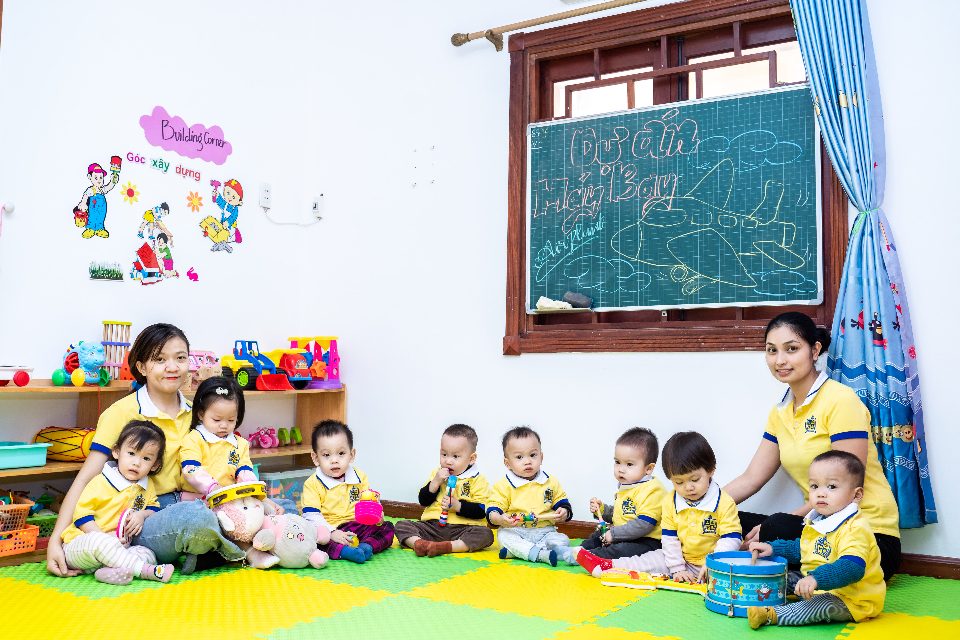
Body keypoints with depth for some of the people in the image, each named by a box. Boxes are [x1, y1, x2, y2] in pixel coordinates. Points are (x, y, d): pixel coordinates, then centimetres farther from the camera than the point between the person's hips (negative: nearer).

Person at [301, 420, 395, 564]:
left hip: (356, 526, 4)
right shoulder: (312, 484, -5)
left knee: (387, 528, -11)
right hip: (327, 529, -4)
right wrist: (332, 533, -26)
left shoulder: (360, 478, 6)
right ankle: (343, 551, -44)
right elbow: (311, 516, -13)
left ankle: (366, 546, -33)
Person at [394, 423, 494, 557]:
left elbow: (482, 511, -8)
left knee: (486, 534, -31)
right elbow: (423, 501, 6)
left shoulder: (478, 480, 1)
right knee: (401, 526, -11)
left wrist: (458, 506, -18)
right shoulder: (436, 474, 12)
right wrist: (436, 482, -8)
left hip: (462, 529, -3)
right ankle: (418, 543, -37)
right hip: (432, 527, 3)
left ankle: (445, 547, -41)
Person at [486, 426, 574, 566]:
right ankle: (541, 555, -43)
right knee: (503, 535, -30)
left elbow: (562, 502, 17)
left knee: (562, 539, -22)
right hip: (515, 532, -2)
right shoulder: (503, 486, 0)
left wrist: (563, 513, -7)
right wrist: (500, 519, -28)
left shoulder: (551, 482, 8)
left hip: (544, 532, 2)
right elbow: (493, 510, -5)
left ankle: (514, 552, -32)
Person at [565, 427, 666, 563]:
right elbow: (616, 515, 27)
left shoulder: (652, 490, -20)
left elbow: (644, 525, -28)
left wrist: (614, 534, -22)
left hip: (645, 542, -11)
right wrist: (602, 509, 7)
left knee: (624, 551, -35)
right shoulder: (625, 487, 13)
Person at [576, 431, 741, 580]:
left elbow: (731, 540, -15)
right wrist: (677, 568, -6)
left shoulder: (724, 503, -13)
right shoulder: (670, 502, 0)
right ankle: (605, 566, -1)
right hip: (683, 561, 4)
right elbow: (669, 538, 2)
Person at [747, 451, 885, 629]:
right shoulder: (817, 521, 8)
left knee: (825, 604, -35)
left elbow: (853, 568, -40)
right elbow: (801, 549, 23)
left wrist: (817, 578, -49)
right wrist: (773, 548, 10)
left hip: (850, 601, -10)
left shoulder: (855, 529, -25)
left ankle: (770, 614, -35)